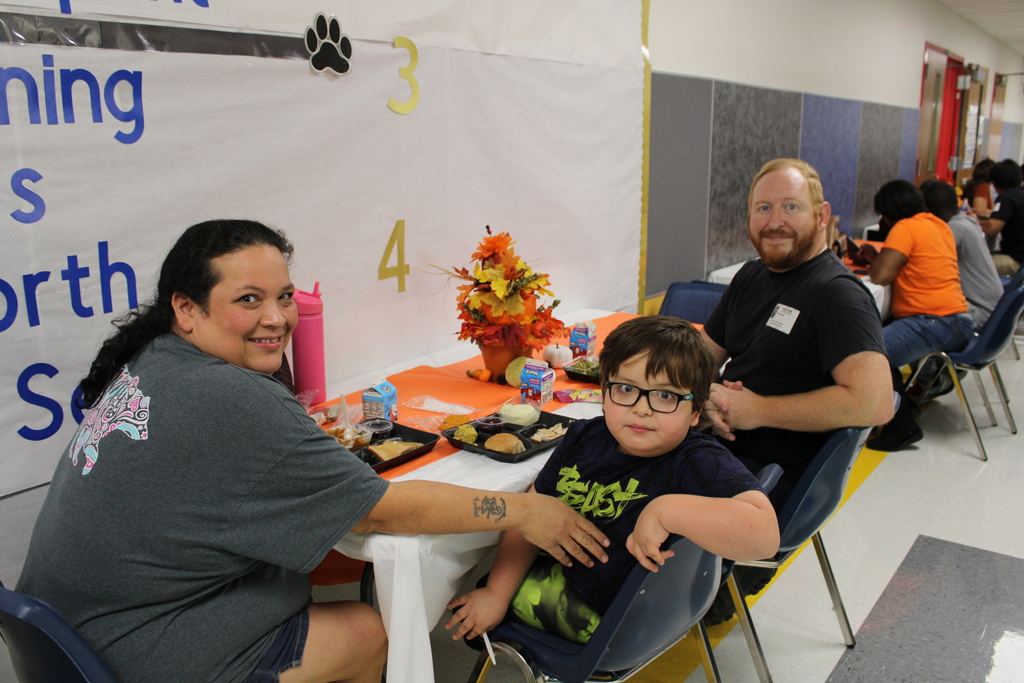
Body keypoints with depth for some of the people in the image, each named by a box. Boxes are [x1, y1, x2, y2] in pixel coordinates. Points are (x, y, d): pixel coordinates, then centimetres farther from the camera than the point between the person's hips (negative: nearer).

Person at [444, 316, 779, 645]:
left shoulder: (700, 465, -27)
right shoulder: (584, 438, -7)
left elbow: (763, 534, -44)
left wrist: (666, 510, -45)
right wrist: (496, 593, -2)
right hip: (565, 575, 6)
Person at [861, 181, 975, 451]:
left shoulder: (906, 228, -9)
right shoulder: (938, 224, 19)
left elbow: (880, 276, -17)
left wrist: (875, 259, 4)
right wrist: (878, 257, 15)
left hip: (936, 322, -11)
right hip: (956, 320, 11)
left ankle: (903, 426, -15)